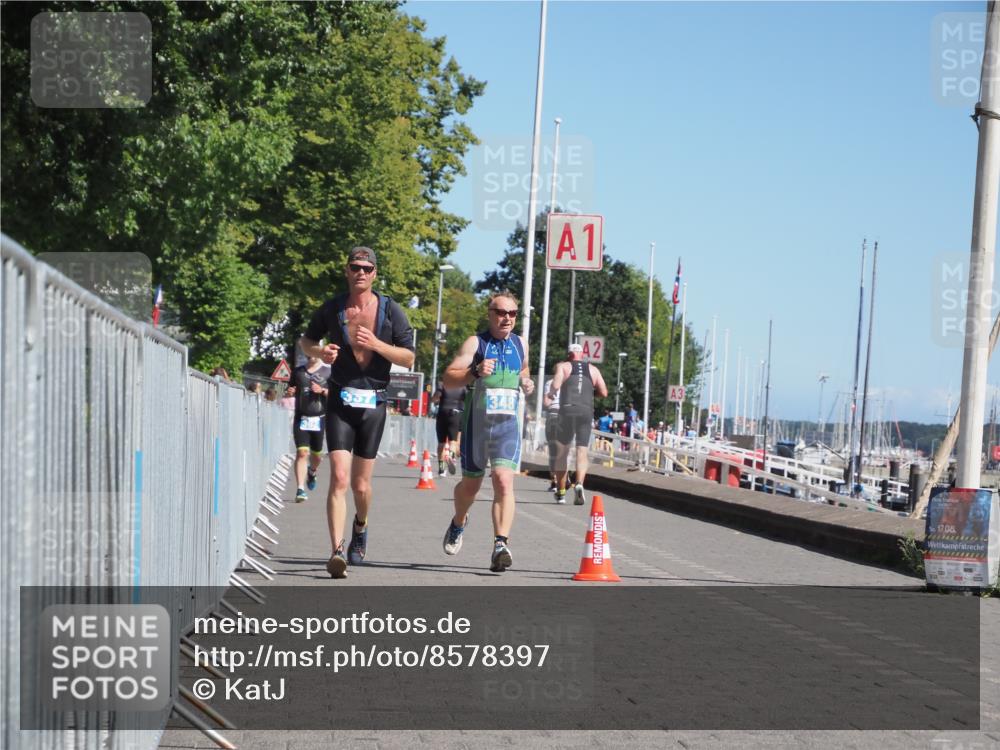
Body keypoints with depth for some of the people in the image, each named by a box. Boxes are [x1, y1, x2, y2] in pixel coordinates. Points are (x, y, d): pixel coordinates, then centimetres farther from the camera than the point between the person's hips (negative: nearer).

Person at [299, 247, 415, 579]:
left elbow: (408, 357, 0)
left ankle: (360, 527, 40)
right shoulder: (332, 309, 3)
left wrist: (375, 344, -16)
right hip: (341, 401, -1)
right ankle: (337, 552, -21)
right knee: (339, 479, -16)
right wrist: (319, 351, -6)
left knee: (360, 484, 8)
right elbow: (306, 340, 18)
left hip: (373, 403, 1)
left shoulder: (390, 311, 2)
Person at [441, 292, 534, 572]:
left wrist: (526, 382, 6)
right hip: (476, 423, -2)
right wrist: (475, 372, -30)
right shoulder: (475, 343, -5)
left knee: (504, 480, -18)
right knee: (471, 484, 14)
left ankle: (501, 544, -24)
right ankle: (458, 524, 45)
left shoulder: (520, 344, 9)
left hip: (508, 424, 2)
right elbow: (448, 378, -13)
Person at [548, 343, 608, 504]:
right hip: (586, 412, 1)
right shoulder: (593, 370, 14)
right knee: (582, 453, 1)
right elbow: (604, 392, 11)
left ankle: (561, 492, 11)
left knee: (562, 452, 11)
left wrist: (551, 393, 13)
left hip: (568, 411, -1)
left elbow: (555, 385, -9)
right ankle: (579, 484, -25)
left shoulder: (563, 366, 6)